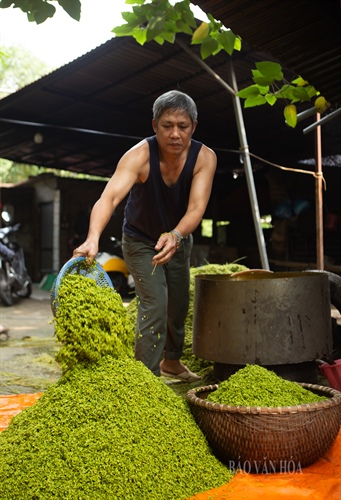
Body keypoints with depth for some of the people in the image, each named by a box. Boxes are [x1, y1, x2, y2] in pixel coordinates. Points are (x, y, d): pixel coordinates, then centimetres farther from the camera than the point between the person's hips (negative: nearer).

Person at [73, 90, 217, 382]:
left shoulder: (205, 158, -24)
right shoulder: (139, 156, -31)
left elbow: (196, 208, -35)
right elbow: (110, 196, -47)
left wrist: (175, 236, -56)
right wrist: (93, 238, -65)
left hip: (179, 238, 4)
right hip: (141, 240, -4)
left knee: (180, 304, 15)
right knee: (154, 305, -17)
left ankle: (171, 361, 42)